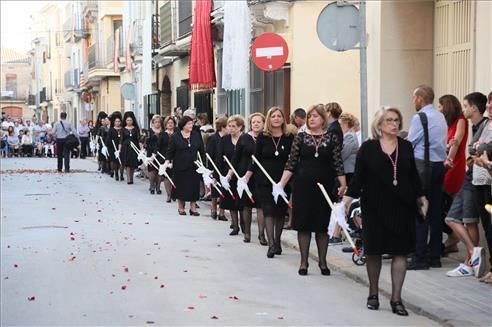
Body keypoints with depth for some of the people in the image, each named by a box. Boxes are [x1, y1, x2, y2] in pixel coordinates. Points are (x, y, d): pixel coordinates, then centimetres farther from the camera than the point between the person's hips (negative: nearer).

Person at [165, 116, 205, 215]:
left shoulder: (196, 135, 4)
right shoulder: (175, 137, -4)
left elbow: (201, 150, 10)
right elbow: (170, 150, -2)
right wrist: (167, 161, -14)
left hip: (194, 166, 2)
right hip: (180, 166, -2)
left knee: (194, 187, 1)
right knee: (181, 186, 4)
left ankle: (193, 207, 9)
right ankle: (181, 207, 18)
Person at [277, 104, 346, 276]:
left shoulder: (332, 138, 1)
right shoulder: (301, 137, 3)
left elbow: (338, 163, 0)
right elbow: (291, 163, 2)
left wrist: (343, 185, -9)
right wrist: (281, 183, -5)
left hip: (324, 186, 0)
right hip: (303, 186, 1)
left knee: (322, 225, 5)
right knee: (303, 224, 2)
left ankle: (322, 261, 17)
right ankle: (304, 262, 10)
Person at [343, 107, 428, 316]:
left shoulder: (406, 147, 7)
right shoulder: (368, 148, -1)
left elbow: (413, 176, 12)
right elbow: (358, 177, -1)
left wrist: (421, 197, 6)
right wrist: (349, 196, -12)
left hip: (402, 206, 2)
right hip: (375, 207, -2)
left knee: (400, 252, -2)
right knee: (374, 251, 6)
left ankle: (396, 298, 3)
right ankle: (373, 294, 23)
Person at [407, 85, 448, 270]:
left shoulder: (420, 117, -11)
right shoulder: (441, 117, 14)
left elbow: (410, 143, -11)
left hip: (423, 166, -8)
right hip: (440, 164, 8)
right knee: (436, 211, 10)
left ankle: (420, 258, -7)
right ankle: (435, 256, 14)